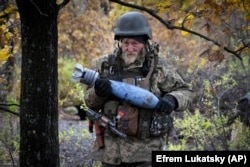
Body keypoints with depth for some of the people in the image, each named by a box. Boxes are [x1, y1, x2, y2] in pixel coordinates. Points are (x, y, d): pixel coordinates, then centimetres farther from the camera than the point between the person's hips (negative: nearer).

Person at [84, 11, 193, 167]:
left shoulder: (160, 66, -2)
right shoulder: (105, 65, 4)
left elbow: (185, 92, 3)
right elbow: (90, 102, 5)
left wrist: (172, 99, -21)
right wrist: (98, 92, -19)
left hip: (144, 149, -3)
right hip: (111, 148, 3)